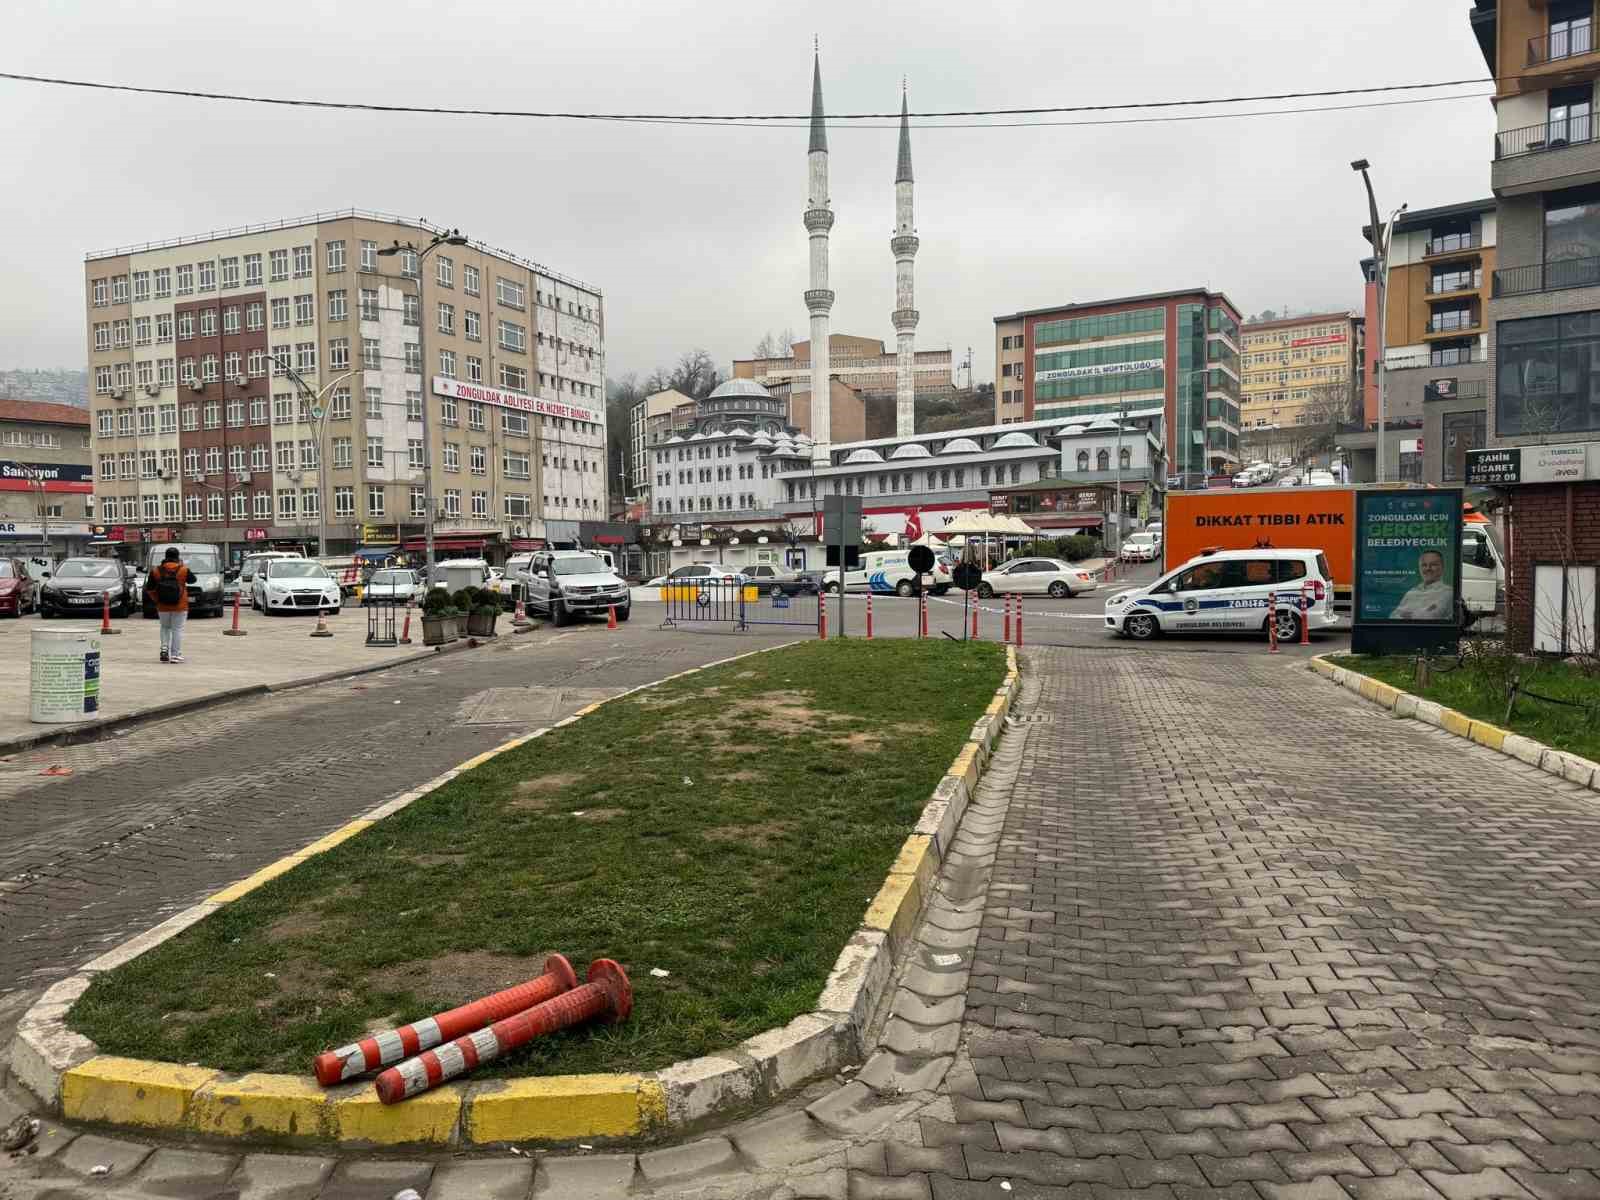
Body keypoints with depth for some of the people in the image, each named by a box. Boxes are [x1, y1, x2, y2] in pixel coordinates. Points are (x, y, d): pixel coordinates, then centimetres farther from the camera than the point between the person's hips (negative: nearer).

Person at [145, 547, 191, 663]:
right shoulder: (184, 570, -8)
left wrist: (156, 600, 14)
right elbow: (192, 579, 11)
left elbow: (149, 589, 2)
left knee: (165, 627, 21)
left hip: (162, 606, 2)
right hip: (180, 606, -2)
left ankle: (164, 648, 5)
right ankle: (176, 655, 2)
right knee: (177, 629, 4)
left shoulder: (156, 571, -1)